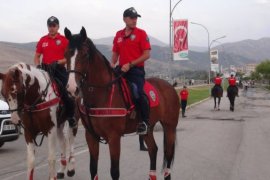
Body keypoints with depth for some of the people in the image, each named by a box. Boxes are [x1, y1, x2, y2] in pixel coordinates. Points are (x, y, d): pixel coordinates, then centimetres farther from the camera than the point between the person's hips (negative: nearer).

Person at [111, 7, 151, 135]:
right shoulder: (118, 35, 13)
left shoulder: (141, 33, -1)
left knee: (138, 93, -27)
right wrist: (112, 64, 0)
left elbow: (147, 54, -8)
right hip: (121, 70, 6)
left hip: (136, 70, -6)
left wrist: (130, 64, -15)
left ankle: (145, 121, -12)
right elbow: (115, 53, 21)